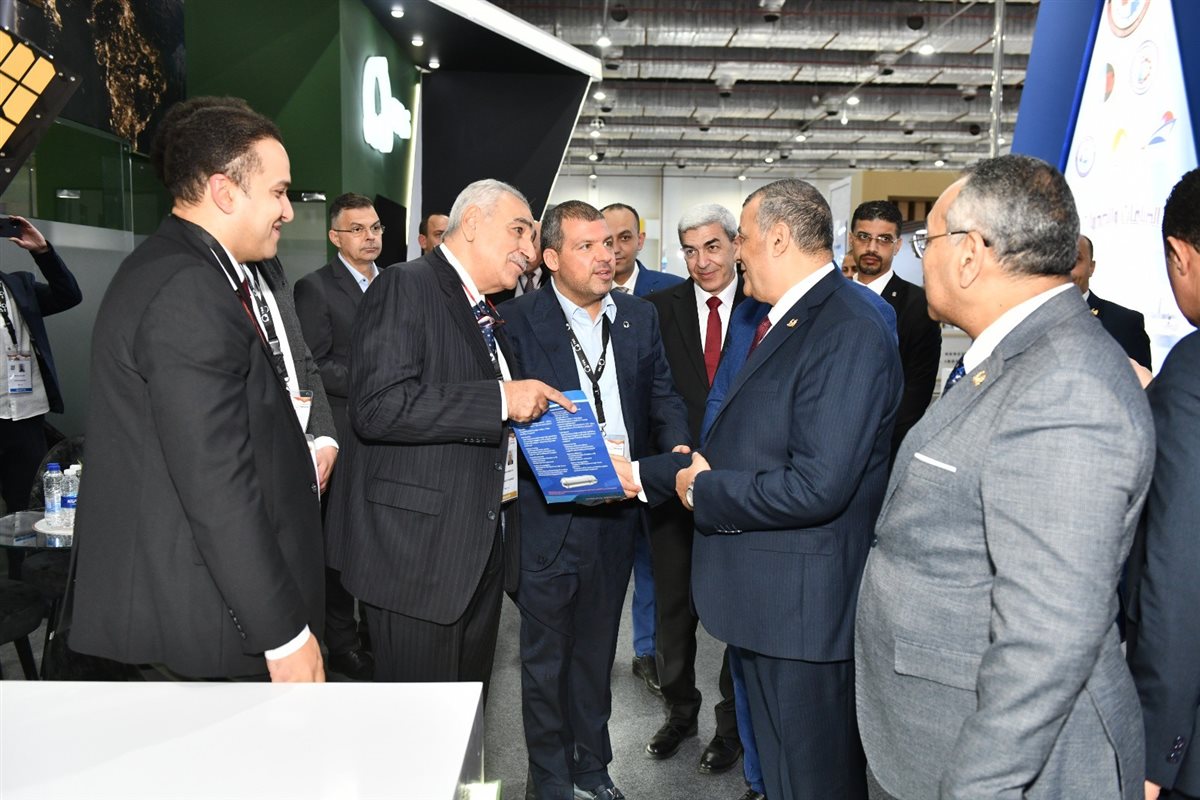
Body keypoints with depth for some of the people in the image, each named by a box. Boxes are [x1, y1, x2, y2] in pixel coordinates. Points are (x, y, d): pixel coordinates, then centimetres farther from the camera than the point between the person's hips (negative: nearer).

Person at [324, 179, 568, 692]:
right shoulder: (405, 287, -11)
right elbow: (378, 406, -25)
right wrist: (501, 399, -23)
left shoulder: (486, 313, 18)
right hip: (419, 548, -9)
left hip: (482, 550, 9)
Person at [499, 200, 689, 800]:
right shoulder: (518, 320, -8)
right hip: (551, 515, -4)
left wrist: (680, 447, -10)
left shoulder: (640, 317, 7)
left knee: (597, 646, 20)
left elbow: (663, 395, 8)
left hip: (618, 510, 5)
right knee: (547, 654, 10)